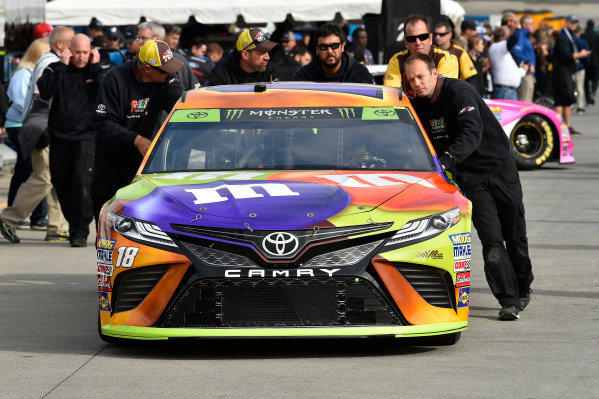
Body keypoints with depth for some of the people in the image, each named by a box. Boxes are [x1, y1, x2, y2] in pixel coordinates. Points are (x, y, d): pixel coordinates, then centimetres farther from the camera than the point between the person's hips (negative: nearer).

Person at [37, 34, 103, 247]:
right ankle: (73, 223, 28)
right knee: (61, 184, 9)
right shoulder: (56, 69, 5)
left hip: (86, 136, -2)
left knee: (83, 182, -14)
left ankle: (80, 232, -13)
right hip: (60, 136, 2)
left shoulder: (95, 71, 7)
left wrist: (96, 67, -9)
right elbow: (45, 91, -13)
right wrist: (62, 66, -13)